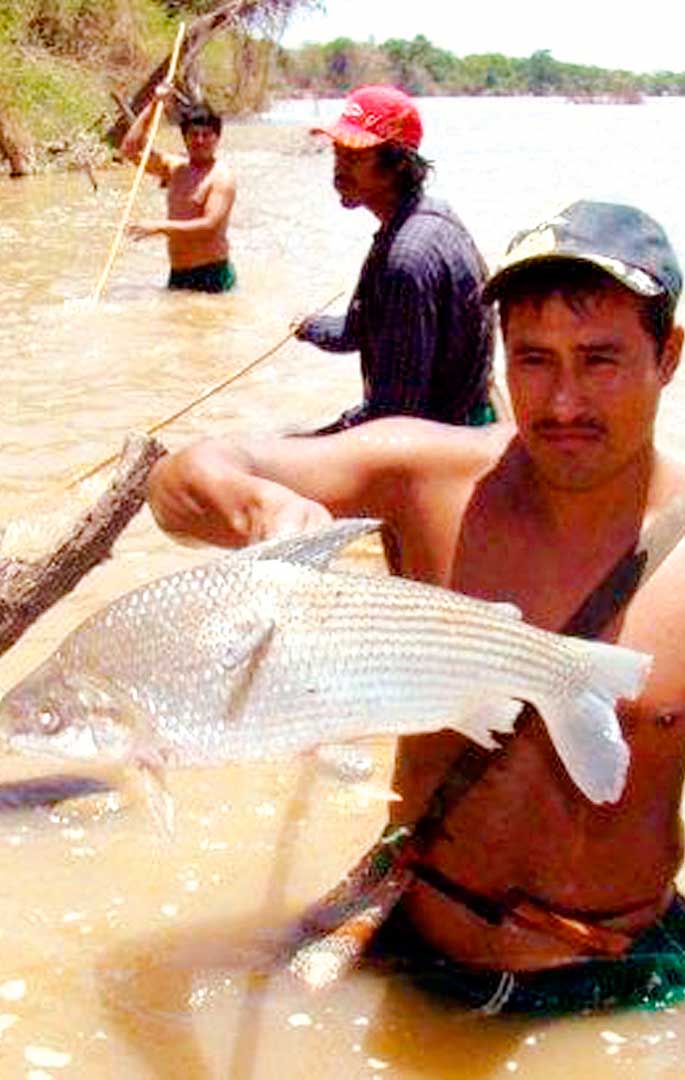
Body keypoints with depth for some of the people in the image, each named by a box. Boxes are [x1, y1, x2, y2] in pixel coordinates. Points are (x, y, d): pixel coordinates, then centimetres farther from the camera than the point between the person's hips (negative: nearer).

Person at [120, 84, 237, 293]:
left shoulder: (221, 176, -7)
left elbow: (210, 226, -18)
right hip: (178, 275, 7)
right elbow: (130, 148, 12)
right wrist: (154, 104, 7)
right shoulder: (175, 166, 13)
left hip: (212, 275, -6)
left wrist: (161, 226, -20)